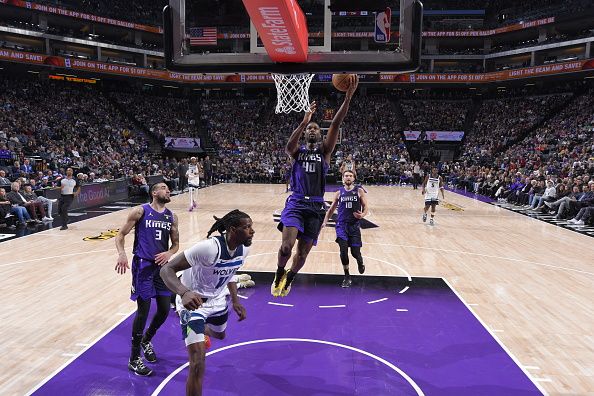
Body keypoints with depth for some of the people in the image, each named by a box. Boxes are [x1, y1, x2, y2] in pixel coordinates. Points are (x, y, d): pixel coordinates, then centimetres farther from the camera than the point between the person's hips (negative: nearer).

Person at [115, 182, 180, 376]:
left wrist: (169, 253, -8)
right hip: (143, 266, -5)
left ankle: (146, 340, 38)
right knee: (143, 310, -4)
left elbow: (176, 243, 14)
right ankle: (134, 359, 13)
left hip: (162, 266, 5)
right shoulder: (140, 211, -6)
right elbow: (121, 234, -2)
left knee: (164, 310, 9)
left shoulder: (172, 216, 8)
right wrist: (122, 254, -20)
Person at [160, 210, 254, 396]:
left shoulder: (244, 249, -13)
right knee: (198, 364, -18)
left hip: (217, 298, 7)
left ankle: (202, 332, 72)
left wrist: (235, 301, 1)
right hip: (193, 301, -7)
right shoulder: (209, 247, -37)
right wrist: (184, 293, -53)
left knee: (219, 335, 35)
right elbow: (167, 269, -36)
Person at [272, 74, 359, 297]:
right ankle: (279, 274, 12)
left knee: (303, 253, 5)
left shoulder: (325, 150, 10)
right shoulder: (297, 151, 9)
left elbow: (336, 124, -4)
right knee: (287, 245, -21)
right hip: (296, 203, -1)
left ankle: (289, 279, 36)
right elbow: (288, 146, -17)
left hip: (316, 206, 1)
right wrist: (304, 121, -29)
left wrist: (348, 97, -16)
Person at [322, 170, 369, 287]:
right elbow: (331, 209, 16)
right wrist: (325, 221, 5)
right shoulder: (339, 193, 7)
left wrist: (362, 214, -20)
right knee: (343, 251, -9)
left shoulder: (359, 191, 3)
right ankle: (347, 277, 6)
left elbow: (366, 207, 2)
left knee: (355, 252, 0)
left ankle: (360, 263, 38)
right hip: (341, 225, 1)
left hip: (354, 225, -1)